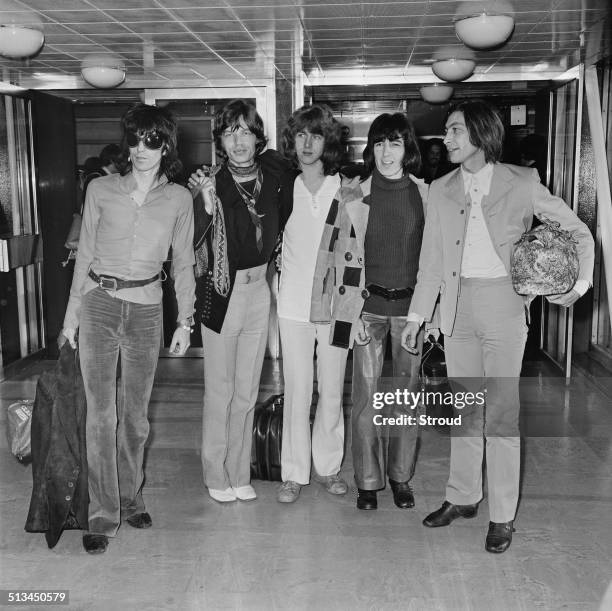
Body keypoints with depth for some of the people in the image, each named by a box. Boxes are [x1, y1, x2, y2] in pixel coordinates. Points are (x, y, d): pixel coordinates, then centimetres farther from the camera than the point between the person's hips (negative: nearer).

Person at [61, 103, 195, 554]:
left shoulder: (179, 199, 4)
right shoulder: (101, 191, 3)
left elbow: (183, 264, 9)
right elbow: (85, 255, 8)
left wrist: (185, 321, 5)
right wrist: (72, 312, 6)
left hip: (147, 309, 1)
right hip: (98, 303, 0)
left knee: (135, 414, 10)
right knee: (100, 414, -2)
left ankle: (130, 499, 28)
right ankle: (103, 515, 7)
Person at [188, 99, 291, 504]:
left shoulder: (272, 179, 1)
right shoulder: (213, 185, -12)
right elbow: (193, 247, -18)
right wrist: (206, 207, -30)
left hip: (259, 291, 4)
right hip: (222, 293, -4)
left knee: (247, 391, 13)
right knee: (220, 391, 7)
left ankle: (239, 474, 28)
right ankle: (216, 476, 24)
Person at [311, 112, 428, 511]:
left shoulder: (426, 195, 2)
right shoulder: (353, 198, -1)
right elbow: (335, 255, -1)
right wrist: (347, 312, -7)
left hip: (411, 303, 1)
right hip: (367, 304, -1)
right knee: (367, 395, 1)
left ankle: (401, 476, 25)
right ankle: (368, 480, 16)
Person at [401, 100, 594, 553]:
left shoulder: (522, 185, -3)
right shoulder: (441, 190, 8)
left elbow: (579, 232, 6)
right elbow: (431, 261, 10)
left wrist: (579, 286, -3)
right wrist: (416, 318, 8)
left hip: (503, 305, -3)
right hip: (456, 306, 4)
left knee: (502, 411, 0)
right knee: (465, 408, 12)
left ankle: (502, 515, 12)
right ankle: (463, 497, 26)